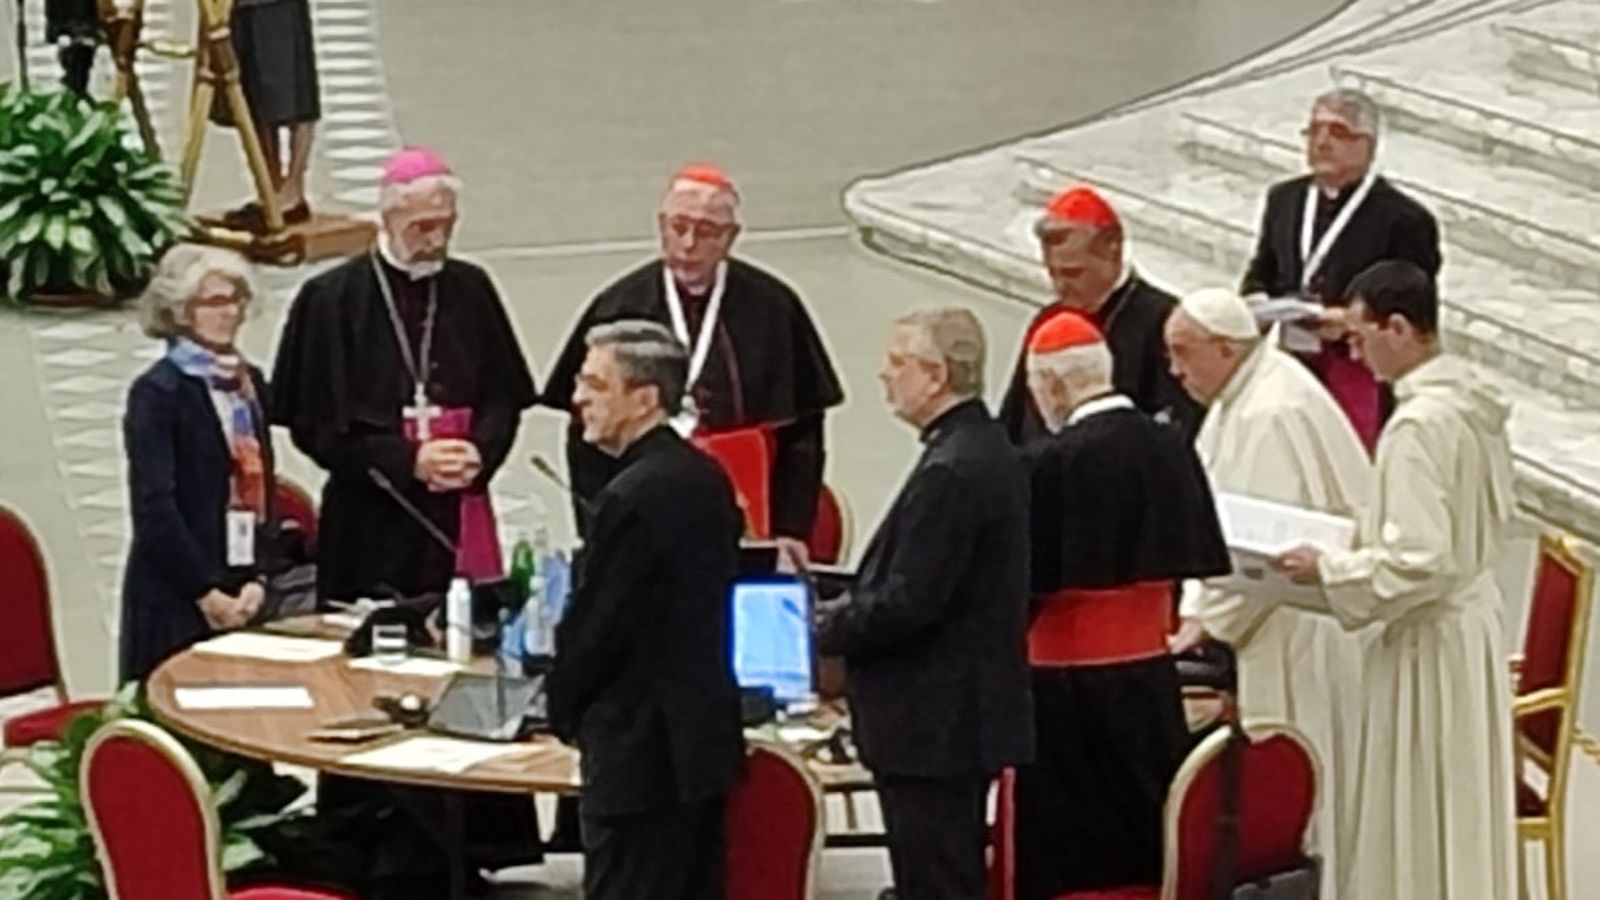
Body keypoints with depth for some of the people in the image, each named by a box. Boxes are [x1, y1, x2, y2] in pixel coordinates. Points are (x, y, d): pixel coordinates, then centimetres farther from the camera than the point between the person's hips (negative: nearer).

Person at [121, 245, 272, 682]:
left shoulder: (249, 381, 13)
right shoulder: (158, 391, -8)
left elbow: (262, 488, 12)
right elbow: (154, 509, -13)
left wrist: (257, 577, -1)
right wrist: (205, 592, -13)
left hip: (241, 595, 6)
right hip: (175, 600, -6)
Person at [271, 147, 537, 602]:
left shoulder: (471, 289, 8)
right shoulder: (332, 298, -3)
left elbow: (504, 397, 12)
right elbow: (316, 423, -5)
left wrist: (480, 452, -9)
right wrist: (407, 462, -14)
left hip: (458, 513, 3)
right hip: (370, 523, -3)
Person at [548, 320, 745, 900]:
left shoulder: (632, 497, -20)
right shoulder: (707, 477, 8)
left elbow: (596, 626, -17)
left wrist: (564, 712, 1)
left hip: (639, 750, -9)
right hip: (704, 736, 9)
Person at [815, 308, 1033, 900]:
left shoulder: (951, 472, -21)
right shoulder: (987, 450, 11)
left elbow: (907, 603, -24)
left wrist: (823, 628, -9)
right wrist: (841, 610, 10)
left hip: (932, 724, -11)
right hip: (965, 715, 11)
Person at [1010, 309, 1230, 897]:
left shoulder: (1051, 461, -17)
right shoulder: (1170, 446, 0)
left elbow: (1029, 583, -15)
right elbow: (1187, 559, 7)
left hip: (1070, 682, -6)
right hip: (1150, 672, 6)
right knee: (1145, 829, 14)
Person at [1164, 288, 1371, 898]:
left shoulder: (1272, 414, -20)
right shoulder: (1236, 401, 11)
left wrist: (1207, 624, -15)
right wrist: (1194, 612, 7)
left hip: (1295, 635, -10)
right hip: (1266, 628, 10)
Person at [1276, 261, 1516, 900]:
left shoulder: (1419, 425, -25)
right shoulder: (1472, 400, 3)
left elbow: (1418, 564, -27)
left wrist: (1328, 569, -14)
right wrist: (1369, 535, 13)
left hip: (1429, 637, -9)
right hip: (1474, 613, 9)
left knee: (1421, 828, 3)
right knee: (1462, 813, 19)